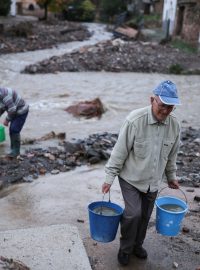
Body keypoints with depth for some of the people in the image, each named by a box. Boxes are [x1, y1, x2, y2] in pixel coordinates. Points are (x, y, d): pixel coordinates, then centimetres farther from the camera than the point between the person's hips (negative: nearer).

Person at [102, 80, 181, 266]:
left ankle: (137, 245, 39)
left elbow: (171, 155, 8)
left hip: (153, 181, 4)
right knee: (133, 213, -10)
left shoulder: (174, 125, -8)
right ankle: (125, 248, 16)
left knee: (145, 216, 13)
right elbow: (120, 151, -16)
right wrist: (110, 177, -13)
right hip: (131, 179, -4)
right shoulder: (135, 120, -23)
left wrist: (171, 177, 18)